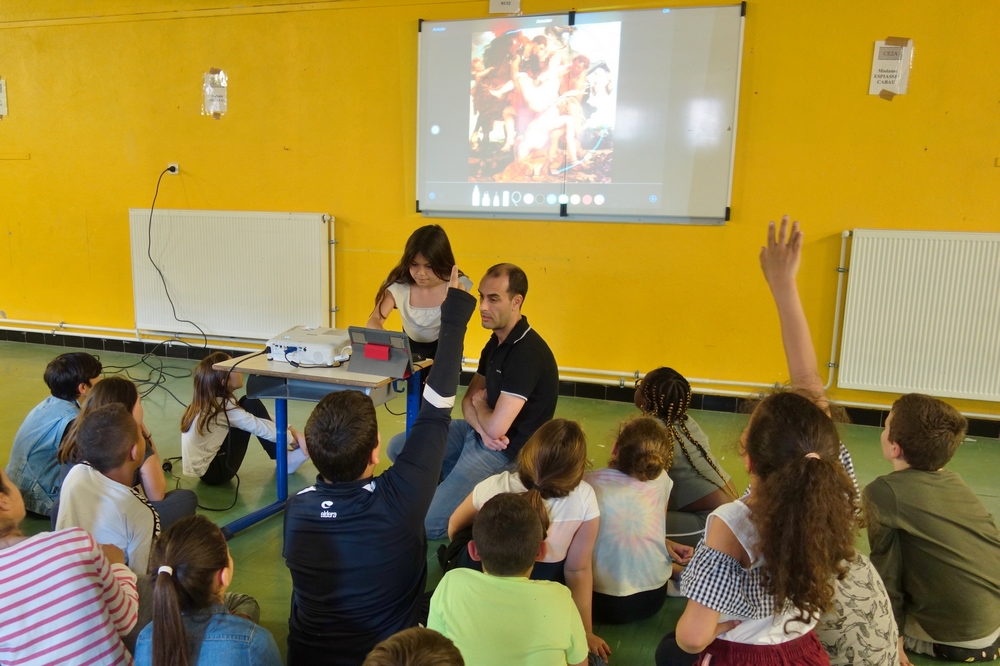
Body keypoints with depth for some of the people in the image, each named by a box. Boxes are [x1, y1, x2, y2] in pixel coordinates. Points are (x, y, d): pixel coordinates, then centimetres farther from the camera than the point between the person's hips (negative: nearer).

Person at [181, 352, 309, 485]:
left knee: (249, 406, 2)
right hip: (211, 471, -9)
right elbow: (261, 427, -18)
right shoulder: (222, 407, -23)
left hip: (209, 460, 9)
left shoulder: (209, 402, 2)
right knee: (252, 406, -13)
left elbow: (260, 420, 3)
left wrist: (293, 431, -3)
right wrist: (295, 438, -5)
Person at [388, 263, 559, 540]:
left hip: (506, 452, -10)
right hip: (480, 433, 10)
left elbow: (496, 428, -30)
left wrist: (479, 404, -6)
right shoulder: (497, 341, 5)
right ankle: (467, 489, 11)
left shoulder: (527, 353, -27)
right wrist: (482, 429, -14)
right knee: (398, 447, 9)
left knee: (423, 523, -14)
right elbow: (468, 399, 9)